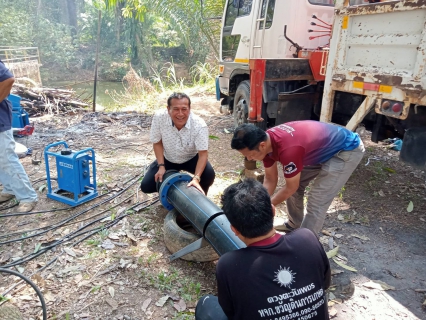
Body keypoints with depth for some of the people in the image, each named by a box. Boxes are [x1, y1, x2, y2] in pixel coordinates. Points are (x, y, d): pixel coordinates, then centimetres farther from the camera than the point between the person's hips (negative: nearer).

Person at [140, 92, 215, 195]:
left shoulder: (199, 125, -33)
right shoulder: (159, 117, -28)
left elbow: (203, 153, -30)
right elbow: (157, 143, -12)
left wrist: (196, 178, -44)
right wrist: (161, 166, -20)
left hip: (191, 158, -1)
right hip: (167, 159, 2)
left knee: (209, 175, -29)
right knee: (146, 186, -9)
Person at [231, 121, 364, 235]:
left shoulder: (288, 149, -39)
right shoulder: (266, 140, -13)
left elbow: (290, 188, -21)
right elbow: (270, 180, -1)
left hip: (348, 150, -8)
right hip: (323, 147, 8)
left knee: (316, 202, -10)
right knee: (295, 183, 12)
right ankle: (294, 225, 32)